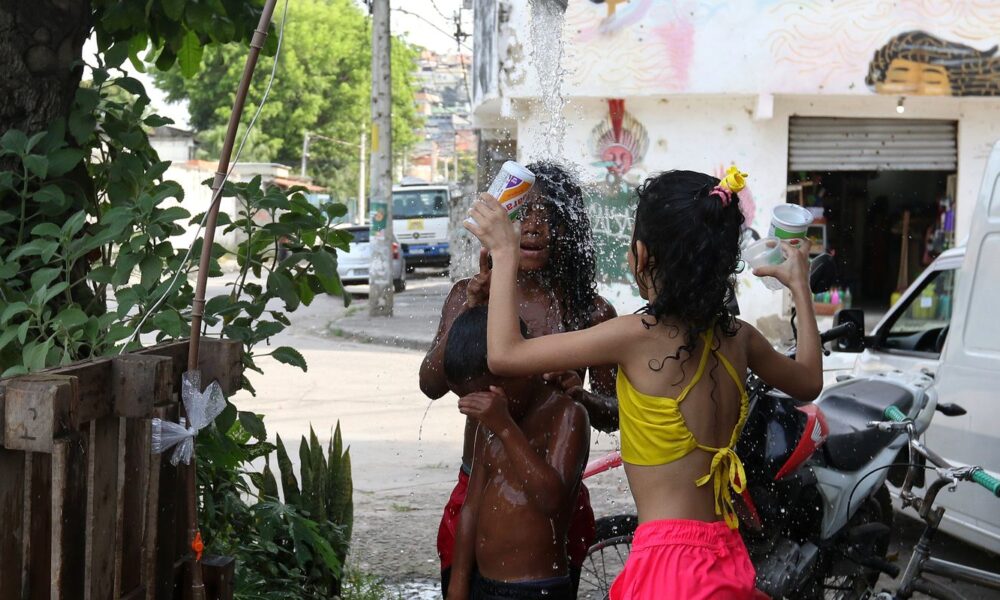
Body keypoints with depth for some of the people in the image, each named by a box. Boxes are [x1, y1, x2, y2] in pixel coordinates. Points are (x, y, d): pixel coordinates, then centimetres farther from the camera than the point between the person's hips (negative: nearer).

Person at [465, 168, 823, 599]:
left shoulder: (638, 336, -16)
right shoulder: (738, 339, 2)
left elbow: (505, 355, -12)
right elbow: (808, 381, 24)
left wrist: (504, 255, -1)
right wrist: (799, 285, 32)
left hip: (670, 564, -7)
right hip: (729, 563, 7)